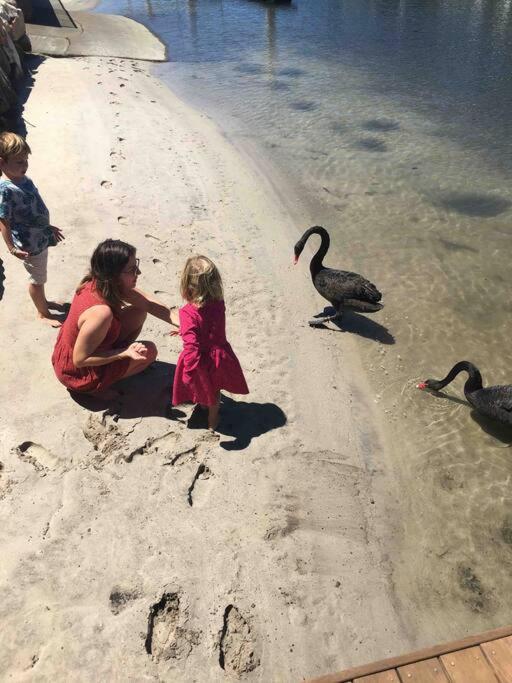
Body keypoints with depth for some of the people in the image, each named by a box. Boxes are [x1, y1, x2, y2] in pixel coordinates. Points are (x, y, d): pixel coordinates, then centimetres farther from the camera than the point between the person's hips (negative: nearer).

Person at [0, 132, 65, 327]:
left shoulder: (24, 180, 2)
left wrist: (49, 227, 22)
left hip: (41, 238, 8)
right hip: (29, 245, -8)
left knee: (39, 277, 26)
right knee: (37, 279, 10)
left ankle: (42, 301, 48)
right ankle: (43, 313, 30)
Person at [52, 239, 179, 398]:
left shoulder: (98, 282, -14)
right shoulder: (101, 312, -39)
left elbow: (148, 303, -9)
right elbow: (79, 360, -27)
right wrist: (125, 353, -32)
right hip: (78, 373, -7)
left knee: (139, 312, 2)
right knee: (149, 351, -9)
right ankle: (96, 387, 0)